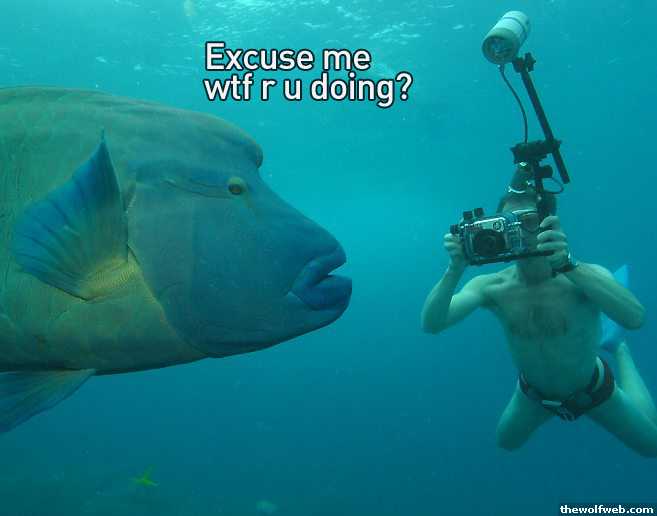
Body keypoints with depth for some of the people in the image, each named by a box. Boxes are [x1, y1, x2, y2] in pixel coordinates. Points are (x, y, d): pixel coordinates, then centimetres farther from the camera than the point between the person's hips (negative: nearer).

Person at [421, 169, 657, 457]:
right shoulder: (491, 287, -26)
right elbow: (431, 324, -37)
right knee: (506, 442, 27)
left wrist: (568, 266, -61)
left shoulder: (584, 277, -33)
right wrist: (454, 270, -52)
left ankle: (618, 350, 36)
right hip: (533, 395, 2)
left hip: (592, 390, -1)